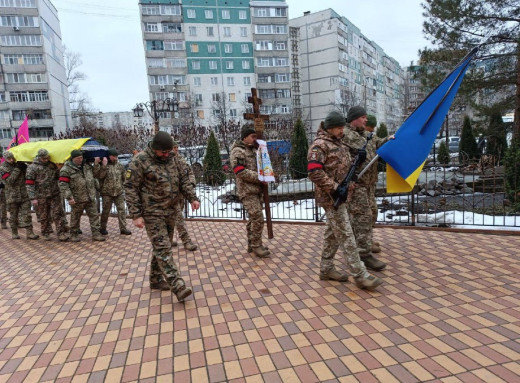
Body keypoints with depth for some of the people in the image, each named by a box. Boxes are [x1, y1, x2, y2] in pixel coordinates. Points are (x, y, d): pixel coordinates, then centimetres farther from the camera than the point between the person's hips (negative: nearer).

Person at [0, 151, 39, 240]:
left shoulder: (20, 164, 7)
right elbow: (9, 180, -16)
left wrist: (24, 168, -7)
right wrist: (17, 169, -19)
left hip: (24, 195, 2)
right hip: (12, 195, -2)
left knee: (27, 214, -2)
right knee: (13, 215, 8)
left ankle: (29, 233, -2)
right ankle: (14, 233, 22)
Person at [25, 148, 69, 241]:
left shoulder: (53, 164, 7)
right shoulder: (32, 167, -5)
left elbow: (58, 177, 22)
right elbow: (29, 184, -7)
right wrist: (33, 198, -12)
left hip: (55, 195, 2)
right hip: (41, 197, -2)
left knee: (58, 214, 0)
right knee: (44, 216, 10)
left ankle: (62, 233, 4)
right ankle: (46, 234, 24)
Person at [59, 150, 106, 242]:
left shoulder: (86, 166, 10)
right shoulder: (66, 169, -9)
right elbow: (63, 185, -14)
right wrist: (69, 197, -20)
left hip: (90, 198, 5)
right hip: (77, 199, -5)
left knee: (94, 215, 5)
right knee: (75, 218, 9)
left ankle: (96, 233, 11)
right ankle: (73, 235, 25)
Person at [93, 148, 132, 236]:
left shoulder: (119, 165, 8)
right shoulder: (102, 165, -3)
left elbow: (124, 177, 18)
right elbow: (100, 176, -20)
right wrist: (104, 165, -25)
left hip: (119, 192, 3)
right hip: (107, 192, -3)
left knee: (122, 209, 0)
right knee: (106, 211, 6)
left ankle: (123, 228, 7)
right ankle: (103, 228, 22)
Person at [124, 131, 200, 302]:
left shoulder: (171, 158, 7)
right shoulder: (140, 161, -11)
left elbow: (183, 179, 13)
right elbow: (130, 188, -11)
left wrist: (192, 198, 0)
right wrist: (136, 215, -15)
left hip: (170, 211, 7)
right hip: (152, 213, -6)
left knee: (162, 247, 14)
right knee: (163, 248, -8)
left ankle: (156, 279, 29)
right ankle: (177, 286, -10)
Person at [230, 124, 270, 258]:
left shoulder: (253, 149, 18)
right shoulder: (238, 151, -10)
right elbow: (240, 172, -19)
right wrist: (259, 177, -19)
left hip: (256, 189, 9)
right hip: (247, 190, -9)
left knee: (254, 217, 14)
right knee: (258, 217, -12)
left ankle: (251, 244, 24)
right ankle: (256, 245, 1)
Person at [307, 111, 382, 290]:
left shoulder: (339, 142, 15)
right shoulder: (319, 145, -14)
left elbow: (345, 165, 26)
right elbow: (314, 172, -22)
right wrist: (333, 188, -21)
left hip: (340, 194, 9)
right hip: (331, 197, -9)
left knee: (333, 233, 14)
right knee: (346, 235, -7)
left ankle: (326, 269, 26)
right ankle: (360, 275, -1)